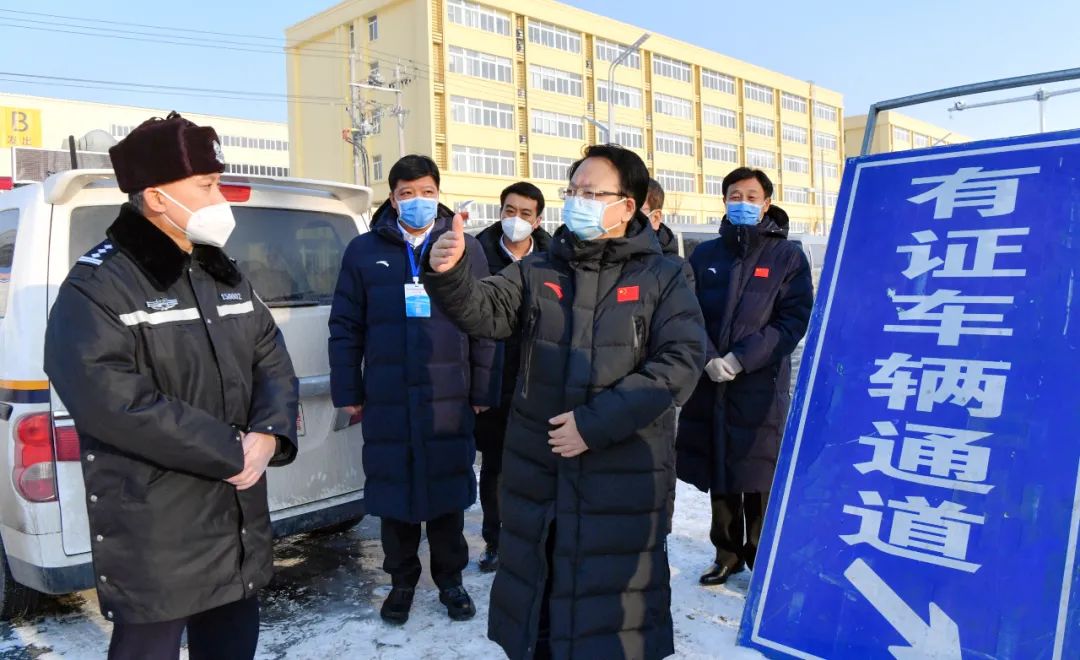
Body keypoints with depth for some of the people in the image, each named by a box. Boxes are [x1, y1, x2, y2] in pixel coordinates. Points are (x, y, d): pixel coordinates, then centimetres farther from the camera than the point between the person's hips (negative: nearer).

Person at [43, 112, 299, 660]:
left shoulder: (223, 274, 10)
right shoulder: (97, 286, -12)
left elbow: (273, 361, 7)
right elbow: (112, 400, -25)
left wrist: (267, 436, -13)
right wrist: (232, 452, -22)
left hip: (239, 519, 7)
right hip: (153, 533, -6)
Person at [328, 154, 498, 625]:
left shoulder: (465, 249, 4)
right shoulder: (365, 251, 4)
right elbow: (345, 327, 5)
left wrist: (484, 391, 1)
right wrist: (348, 392, 3)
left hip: (449, 399, 0)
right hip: (387, 400, 0)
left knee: (449, 489, 9)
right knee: (393, 490, 10)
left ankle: (450, 578, 28)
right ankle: (402, 580, 30)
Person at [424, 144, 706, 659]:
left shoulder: (661, 277, -2)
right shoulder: (538, 270, 6)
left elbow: (680, 362, -12)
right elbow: (485, 311, -8)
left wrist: (596, 423, -17)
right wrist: (449, 274, -31)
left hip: (625, 479, -3)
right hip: (539, 472, 3)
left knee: (617, 595, 11)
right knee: (535, 585, 18)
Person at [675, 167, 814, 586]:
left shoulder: (787, 256, 2)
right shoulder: (705, 256, 9)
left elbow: (795, 319, -5)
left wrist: (741, 359, -14)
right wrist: (709, 358, -13)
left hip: (761, 387, -3)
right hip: (709, 386, 3)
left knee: (759, 477, 1)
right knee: (719, 477, 12)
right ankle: (727, 553, 28)